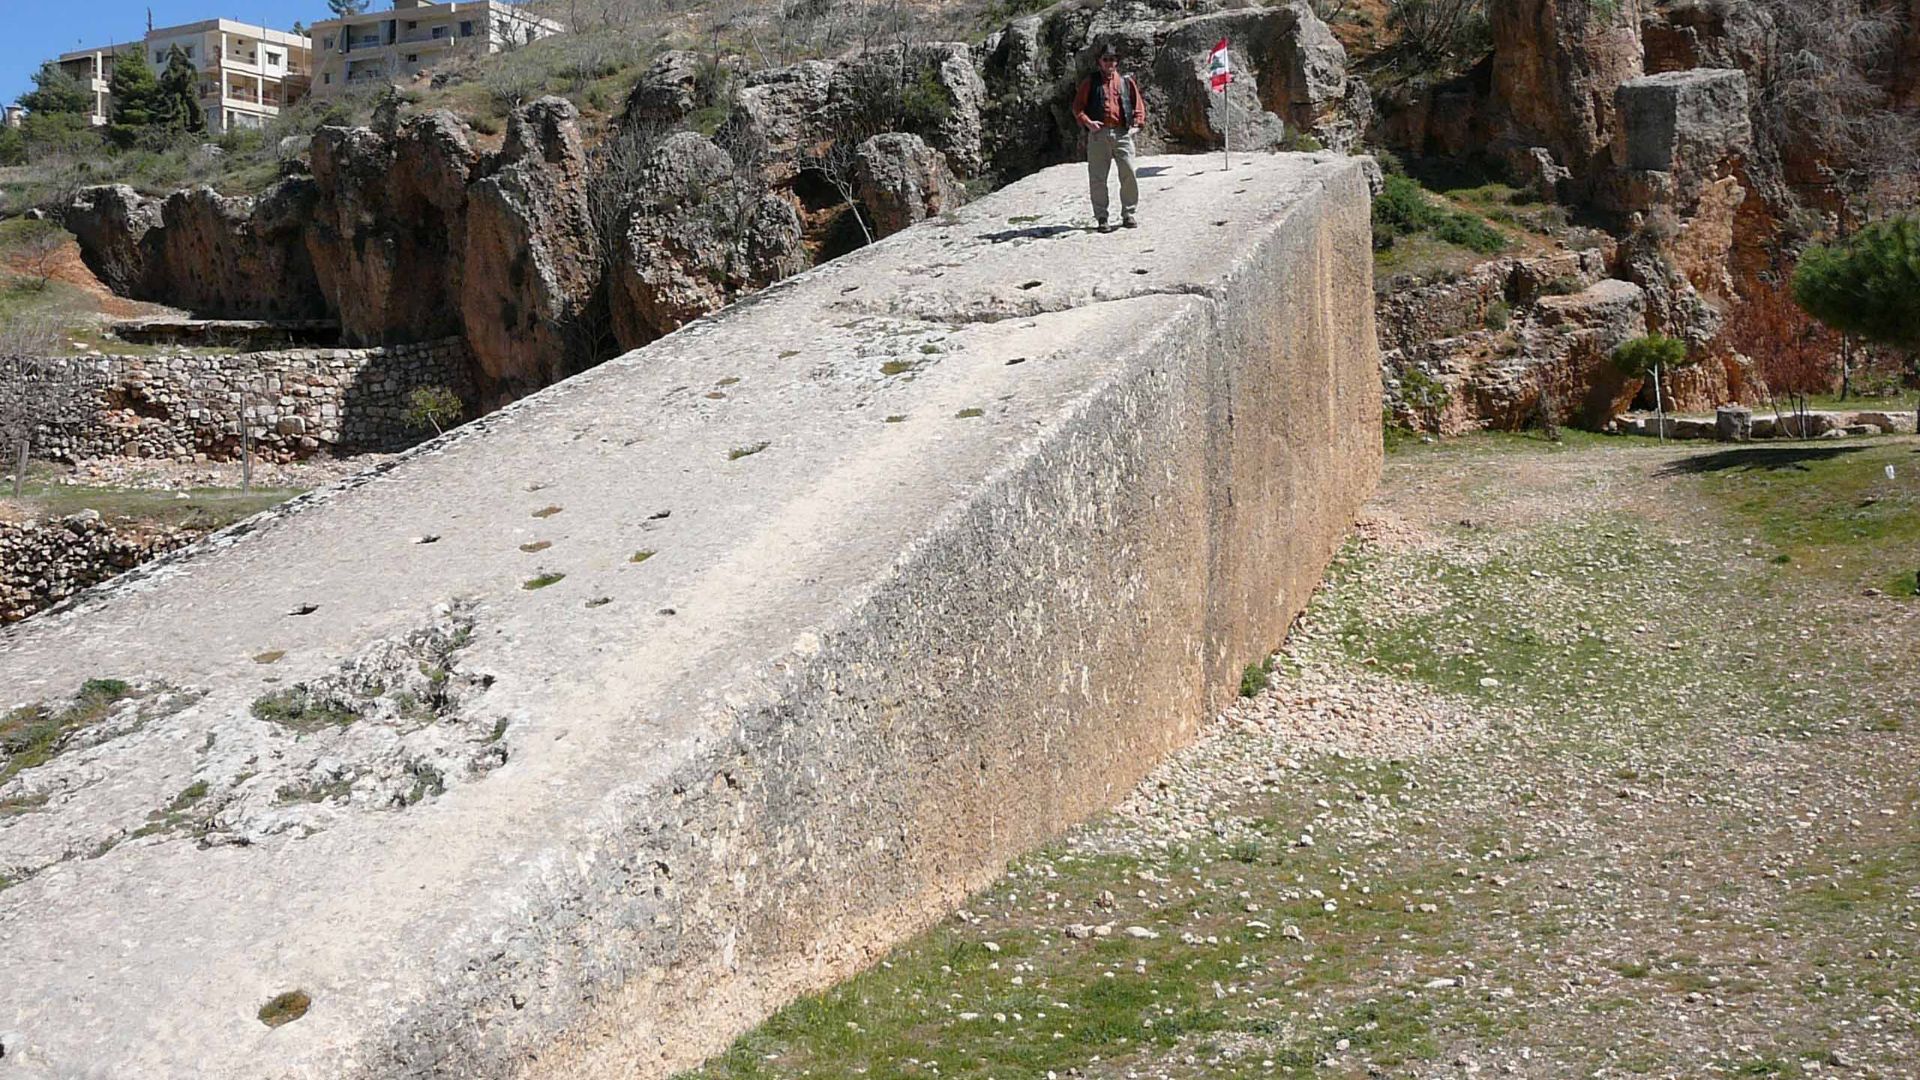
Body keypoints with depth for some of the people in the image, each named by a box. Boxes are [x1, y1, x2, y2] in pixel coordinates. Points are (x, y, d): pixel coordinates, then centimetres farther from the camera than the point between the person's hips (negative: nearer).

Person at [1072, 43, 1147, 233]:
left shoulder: (1126, 81, 14)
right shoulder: (1090, 82, 10)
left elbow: (1139, 104, 17)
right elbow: (1077, 106, 7)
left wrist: (1137, 122, 1)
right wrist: (1087, 122, -9)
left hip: (1122, 134, 1)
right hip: (1098, 134, -1)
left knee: (1129, 174, -7)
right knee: (1098, 178, -1)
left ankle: (1129, 213, 7)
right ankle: (1101, 218, 6)